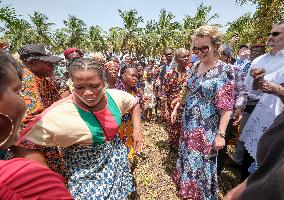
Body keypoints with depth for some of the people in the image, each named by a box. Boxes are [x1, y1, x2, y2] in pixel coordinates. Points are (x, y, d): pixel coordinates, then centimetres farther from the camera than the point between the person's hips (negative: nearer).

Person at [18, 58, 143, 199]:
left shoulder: (115, 97, -15)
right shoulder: (59, 114, -28)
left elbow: (134, 103, 5)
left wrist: (137, 129, -4)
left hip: (118, 160, 5)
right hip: (87, 176, -4)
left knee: (121, 194, 25)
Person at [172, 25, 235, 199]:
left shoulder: (225, 71, -14)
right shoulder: (194, 67, 4)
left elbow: (226, 107, -16)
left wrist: (221, 134, -18)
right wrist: (177, 107, 16)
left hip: (207, 128, -6)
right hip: (188, 124, 6)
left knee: (203, 163, 9)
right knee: (187, 157, 21)